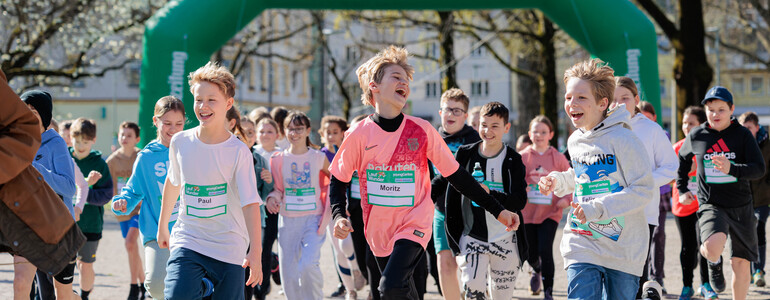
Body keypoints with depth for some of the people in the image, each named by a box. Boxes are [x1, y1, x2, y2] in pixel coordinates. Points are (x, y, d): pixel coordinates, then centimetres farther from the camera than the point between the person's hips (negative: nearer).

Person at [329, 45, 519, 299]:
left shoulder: (421, 130, -4)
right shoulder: (359, 134, -3)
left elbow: (455, 175, 2)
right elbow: (338, 180, 7)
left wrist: (497, 210, 0)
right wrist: (339, 216, -12)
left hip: (414, 227, -2)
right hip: (378, 231, 3)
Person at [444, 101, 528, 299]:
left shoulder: (513, 160, -1)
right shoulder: (465, 154, 4)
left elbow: (519, 201, -11)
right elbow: (452, 192, 11)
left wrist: (489, 194, -27)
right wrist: (452, 229, 7)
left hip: (505, 240, 0)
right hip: (472, 237, 0)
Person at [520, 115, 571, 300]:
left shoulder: (558, 158, 0)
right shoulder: (522, 157, 1)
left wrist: (566, 199, -9)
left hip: (550, 213, -2)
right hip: (527, 213, 2)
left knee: (545, 251, -14)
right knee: (531, 255, 10)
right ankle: (537, 271, 46)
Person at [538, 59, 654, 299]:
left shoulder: (623, 139, -14)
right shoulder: (575, 141, 8)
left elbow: (643, 190, -18)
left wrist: (597, 208, -25)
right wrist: (558, 181, 8)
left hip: (623, 247, -4)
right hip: (582, 245, 5)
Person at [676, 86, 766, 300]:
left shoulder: (742, 134, -3)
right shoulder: (696, 136, 3)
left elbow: (759, 168, -13)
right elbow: (683, 159, 24)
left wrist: (731, 169, -29)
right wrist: (682, 189, 16)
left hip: (741, 207, 1)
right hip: (710, 205, -1)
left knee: (741, 264, 5)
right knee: (713, 246, -29)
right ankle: (714, 262, 8)